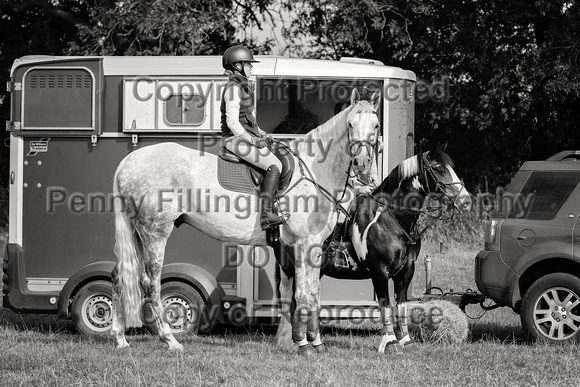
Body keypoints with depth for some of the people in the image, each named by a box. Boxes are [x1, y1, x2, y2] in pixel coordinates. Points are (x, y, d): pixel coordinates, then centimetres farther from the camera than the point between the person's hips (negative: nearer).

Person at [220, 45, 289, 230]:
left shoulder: (242, 86, 18)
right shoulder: (233, 89, -15)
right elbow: (232, 122, -22)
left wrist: (261, 133, 14)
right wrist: (252, 140, -18)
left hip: (247, 136, 11)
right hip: (237, 139, -11)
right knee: (275, 166, -21)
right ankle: (266, 214, -27)